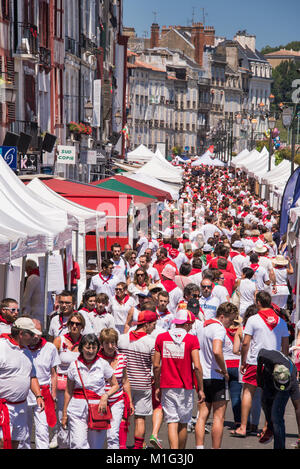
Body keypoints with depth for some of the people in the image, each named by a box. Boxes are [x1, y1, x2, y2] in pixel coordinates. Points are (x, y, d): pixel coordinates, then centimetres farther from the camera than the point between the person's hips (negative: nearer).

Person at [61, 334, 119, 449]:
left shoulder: (103, 364, 1)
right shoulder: (74, 365, 3)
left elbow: (115, 385, 11)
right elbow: (68, 392, 11)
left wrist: (105, 396, -9)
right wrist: (64, 414, 10)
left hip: (98, 408, 0)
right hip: (77, 410, 0)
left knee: (95, 446, 4)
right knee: (78, 445, -15)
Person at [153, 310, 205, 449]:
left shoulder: (161, 338, 2)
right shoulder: (192, 339, -6)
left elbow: (156, 366, 3)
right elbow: (197, 366, -11)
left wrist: (157, 387, 13)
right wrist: (200, 389, -2)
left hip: (167, 386, 1)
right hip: (185, 388, -1)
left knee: (172, 423, -2)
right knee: (183, 423, 13)